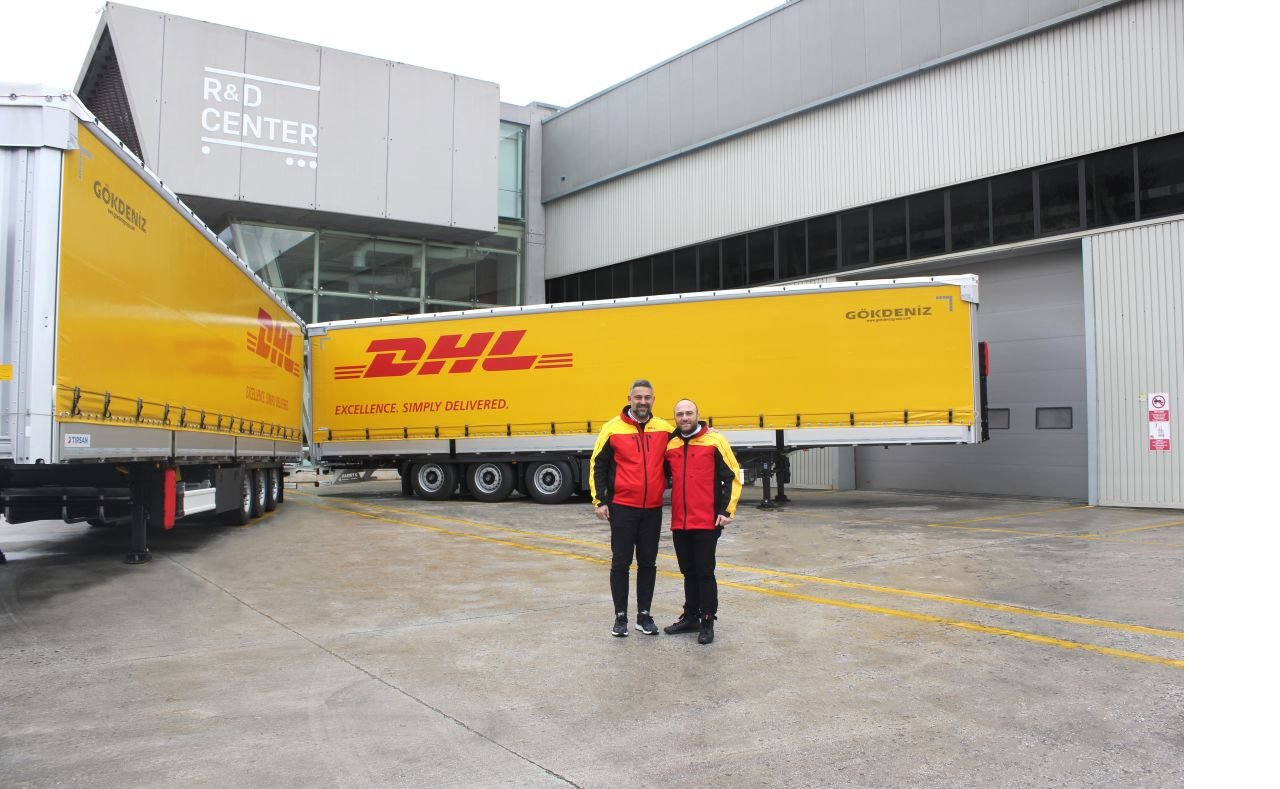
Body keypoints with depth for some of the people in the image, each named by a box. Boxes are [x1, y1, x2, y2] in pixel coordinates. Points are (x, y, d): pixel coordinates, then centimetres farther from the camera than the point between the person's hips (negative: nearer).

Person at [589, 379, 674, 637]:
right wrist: (599, 501, -6)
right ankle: (620, 616, 15)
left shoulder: (664, 429, 3)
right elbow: (598, 466, -2)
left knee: (648, 563, 10)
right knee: (621, 563, 3)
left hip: (653, 509, 3)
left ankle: (644, 615, 21)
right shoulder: (613, 429, -5)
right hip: (622, 508, -3)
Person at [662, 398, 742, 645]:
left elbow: (733, 477, -6)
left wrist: (726, 510, -10)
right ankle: (690, 617, 25)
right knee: (688, 572, 14)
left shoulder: (714, 441, -6)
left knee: (705, 572, 0)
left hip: (707, 522, -5)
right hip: (679, 522, 5)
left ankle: (708, 621, 10)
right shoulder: (670, 446, 9)